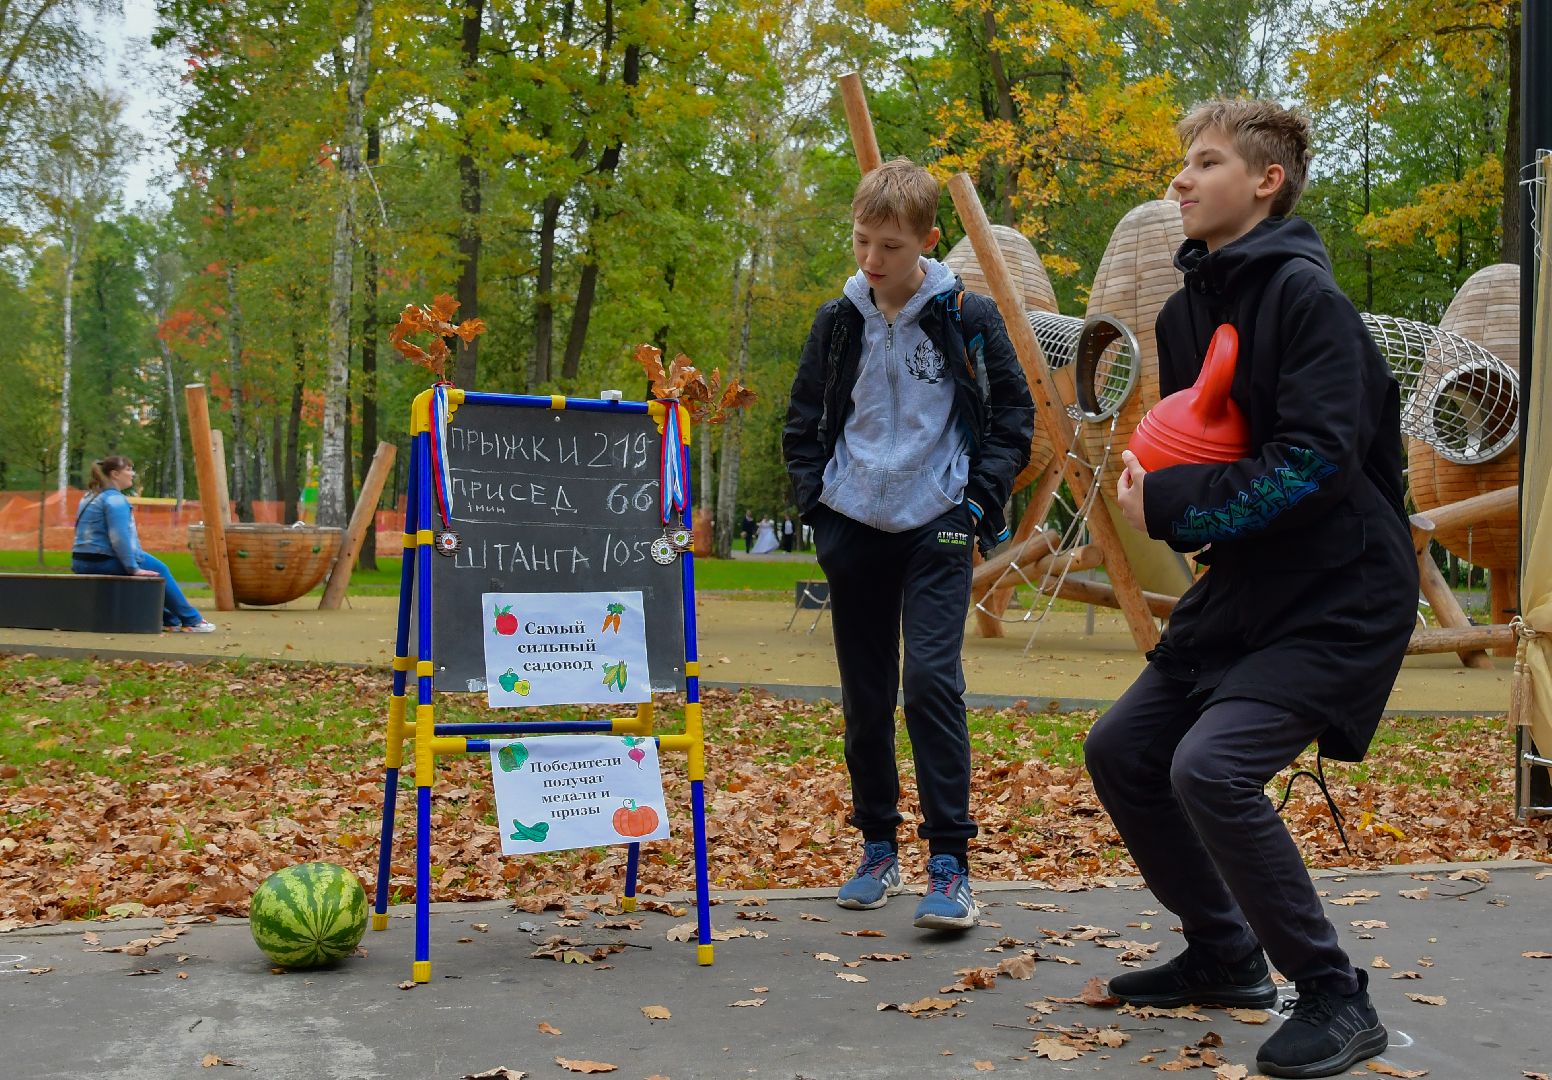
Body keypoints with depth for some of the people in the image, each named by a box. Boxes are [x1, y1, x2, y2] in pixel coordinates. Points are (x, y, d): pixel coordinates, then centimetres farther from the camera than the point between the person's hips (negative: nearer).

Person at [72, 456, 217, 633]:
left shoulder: (92, 496, 18)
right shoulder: (115, 499, -14)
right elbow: (120, 538, -23)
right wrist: (133, 568, -18)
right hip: (104, 562, -10)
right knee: (158, 570, 4)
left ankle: (171, 620, 27)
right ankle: (191, 621, 10)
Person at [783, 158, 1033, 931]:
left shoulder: (968, 321, -2)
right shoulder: (838, 324, 6)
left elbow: (1013, 415, 6)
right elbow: (803, 423, 15)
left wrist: (981, 500, -4)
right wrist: (815, 500, 3)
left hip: (935, 526, -3)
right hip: (854, 528, 4)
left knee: (931, 680, -16)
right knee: (865, 695, 9)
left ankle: (949, 862, -8)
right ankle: (878, 847, 23)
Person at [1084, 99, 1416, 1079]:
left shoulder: (1306, 297, -17)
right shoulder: (1188, 309, 8)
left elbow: (1315, 467, -25)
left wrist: (1169, 506, -18)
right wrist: (1150, 487, -4)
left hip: (1340, 596, -9)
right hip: (1244, 586, 9)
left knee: (1211, 767, -24)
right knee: (1122, 752, 9)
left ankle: (1335, 996, -5)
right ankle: (1226, 955, 26)